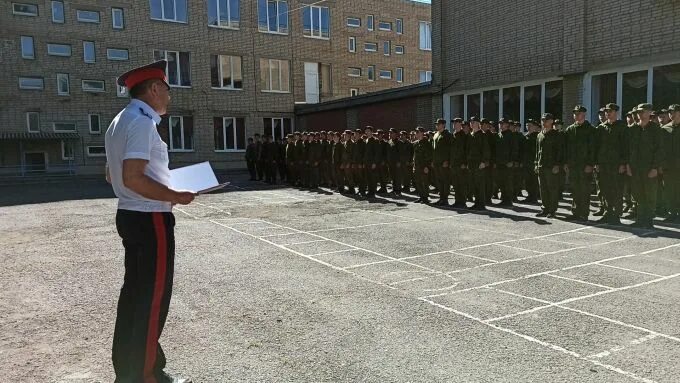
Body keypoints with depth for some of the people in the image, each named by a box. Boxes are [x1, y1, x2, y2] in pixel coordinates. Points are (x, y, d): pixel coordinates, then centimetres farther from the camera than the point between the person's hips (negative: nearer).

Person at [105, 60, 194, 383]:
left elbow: (112, 175, 21)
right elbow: (133, 178, -26)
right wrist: (175, 196, -18)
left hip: (129, 215, 10)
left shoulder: (120, 122, 16)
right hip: (151, 220, -10)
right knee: (153, 297, 1)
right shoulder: (142, 122, -17)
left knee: (134, 291, 18)